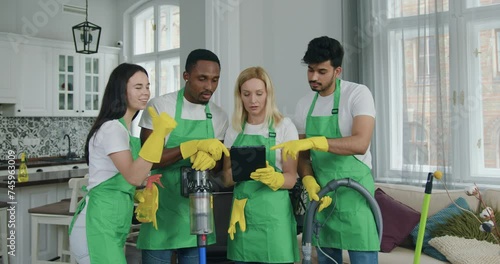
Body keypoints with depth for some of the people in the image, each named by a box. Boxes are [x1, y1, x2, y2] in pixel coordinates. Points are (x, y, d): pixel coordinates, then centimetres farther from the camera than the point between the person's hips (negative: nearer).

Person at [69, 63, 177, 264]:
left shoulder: (123, 128, 15)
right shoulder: (112, 128, -16)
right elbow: (134, 177, -29)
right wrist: (159, 132, -32)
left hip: (112, 227, 10)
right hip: (98, 226, -10)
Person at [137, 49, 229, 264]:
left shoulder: (219, 116, 4)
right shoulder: (160, 106, -10)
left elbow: (219, 165, 7)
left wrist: (210, 158, -18)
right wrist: (194, 146, -27)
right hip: (162, 209, -4)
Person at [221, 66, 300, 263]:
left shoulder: (284, 126, -4)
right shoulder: (233, 131, 7)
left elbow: (291, 178, -5)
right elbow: (226, 179, 9)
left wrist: (274, 178, -27)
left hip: (273, 213, -3)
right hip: (242, 211, 3)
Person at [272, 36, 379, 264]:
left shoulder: (358, 94, -9)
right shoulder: (304, 104, 7)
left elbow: (360, 143, -24)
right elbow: (303, 155, 10)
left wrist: (313, 141, -33)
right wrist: (309, 182, -10)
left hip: (354, 192, -5)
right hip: (322, 195, 5)